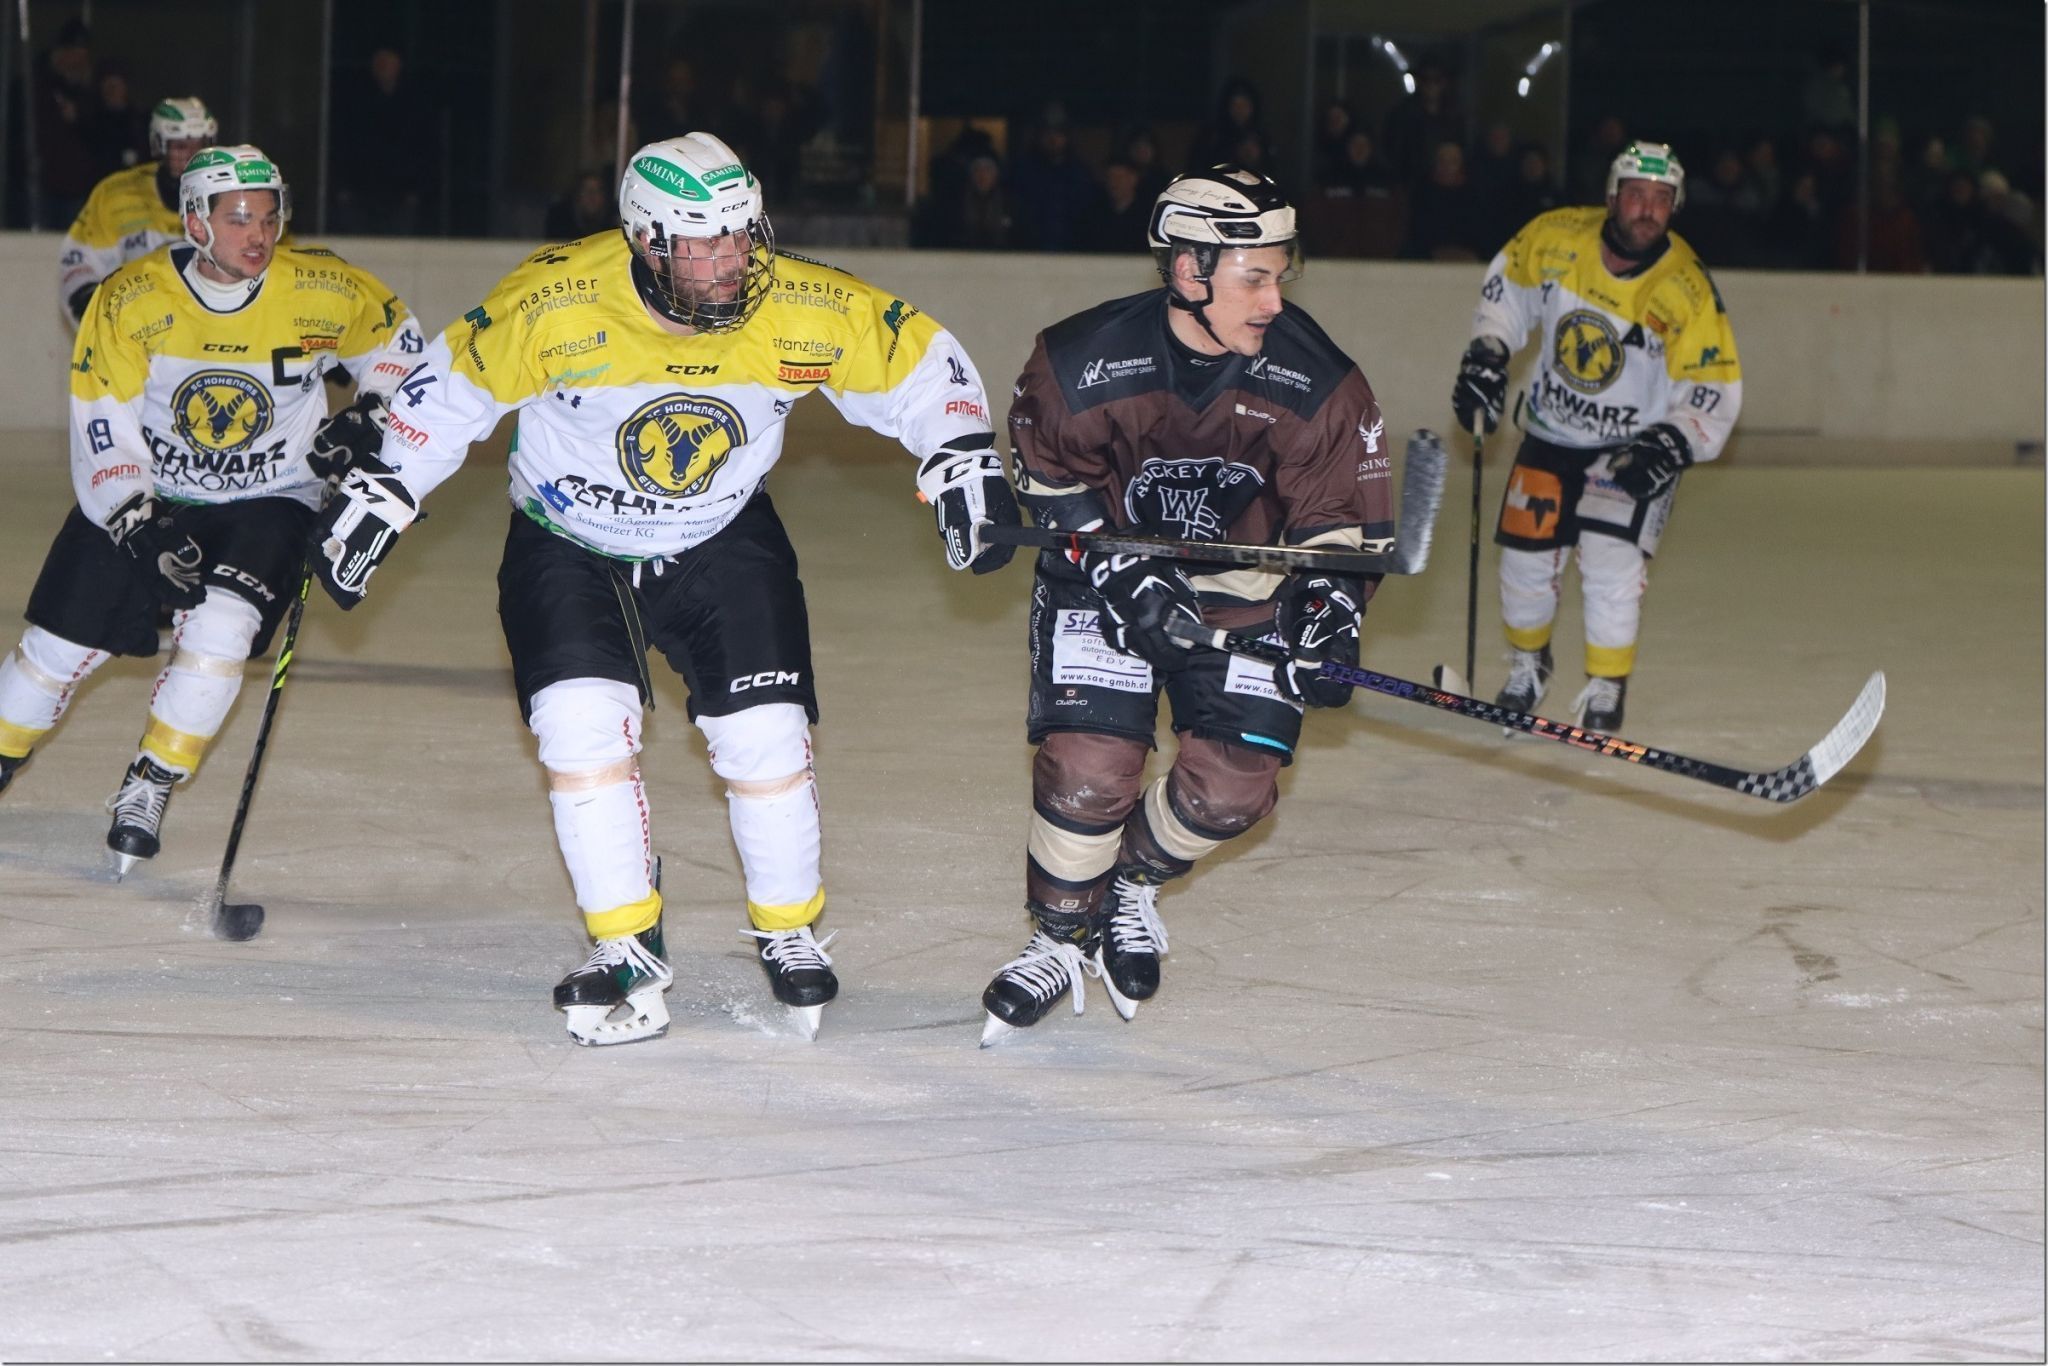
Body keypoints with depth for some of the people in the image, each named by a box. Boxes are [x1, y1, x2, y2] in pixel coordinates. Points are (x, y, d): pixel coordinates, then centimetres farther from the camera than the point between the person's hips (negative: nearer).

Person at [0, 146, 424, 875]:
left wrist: (368, 417, -11)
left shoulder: (324, 290, -16)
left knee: (219, 628, -25)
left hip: (267, 501, -1)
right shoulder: (129, 301, -18)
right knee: (60, 643, 1)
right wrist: (142, 526, -26)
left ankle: (149, 788, -9)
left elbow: (398, 339, 4)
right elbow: (101, 431, -15)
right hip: (143, 494, 1)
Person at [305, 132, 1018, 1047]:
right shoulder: (557, 304, -27)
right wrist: (379, 494, -11)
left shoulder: (805, 312, -21)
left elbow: (918, 356, -5)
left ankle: (789, 930, 16)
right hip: (568, 549, -1)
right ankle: (629, 952, -5)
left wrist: (963, 459, -15)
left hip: (723, 546, 1)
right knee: (582, 723, -18)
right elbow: (454, 384, -12)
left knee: (765, 734, -8)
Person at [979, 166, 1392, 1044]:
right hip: (1103, 577, -2)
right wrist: (1119, 573, -20)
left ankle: (1131, 884, 22)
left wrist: (1327, 627, -23)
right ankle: (1060, 939, 11)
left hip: (1242, 592, 2)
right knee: (1089, 766, -14)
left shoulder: (1314, 383, -18)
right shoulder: (1081, 362, -22)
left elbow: (1341, 525, -10)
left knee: (1233, 783, -9)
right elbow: (1049, 485, -8)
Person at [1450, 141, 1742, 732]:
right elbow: (1509, 280, 7)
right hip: (1552, 434, 3)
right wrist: (1487, 353, -2)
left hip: (1636, 444, -3)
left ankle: (1605, 693, -3)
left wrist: (1669, 445, -34)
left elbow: (1715, 393, -19)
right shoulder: (1555, 239, -15)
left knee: (1611, 563, -20)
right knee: (1525, 559, 3)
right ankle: (1527, 665, 33)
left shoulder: (1687, 293, -24)